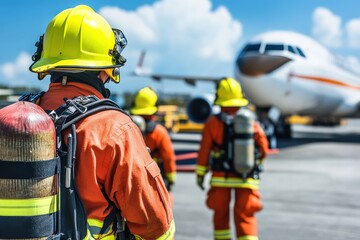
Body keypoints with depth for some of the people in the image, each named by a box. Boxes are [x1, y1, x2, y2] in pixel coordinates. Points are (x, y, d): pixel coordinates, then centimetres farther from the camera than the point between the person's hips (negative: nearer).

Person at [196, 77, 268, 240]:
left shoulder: (213, 123, -6)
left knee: (221, 213, 18)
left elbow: (204, 151, -4)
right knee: (245, 216, 4)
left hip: (220, 177, -1)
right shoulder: (252, 123, -1)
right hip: (246, 178, 1)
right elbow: (263, 149, 5)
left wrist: (200, 173, 6)